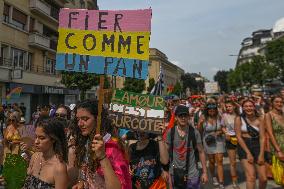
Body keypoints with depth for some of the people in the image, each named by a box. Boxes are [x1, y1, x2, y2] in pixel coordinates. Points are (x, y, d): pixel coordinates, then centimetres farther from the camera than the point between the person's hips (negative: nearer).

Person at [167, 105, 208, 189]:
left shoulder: (194, 132, -9)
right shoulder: (170, 132, -6)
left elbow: (201, 152, -2)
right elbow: (166, 152, 0)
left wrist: (204, 172, -2)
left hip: (192, 175, -1)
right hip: (175, 174, 1)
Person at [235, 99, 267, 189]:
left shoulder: (260, 119, 2)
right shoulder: (239, 119, -4)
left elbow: (262, 137, -2)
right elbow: (238, 136, -8)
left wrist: (261, 154, -9)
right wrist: (248, 153, -12)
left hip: (257, 146, 2)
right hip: (244, 146, -2)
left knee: (263, 178, 0)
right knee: (251, 176, -12)